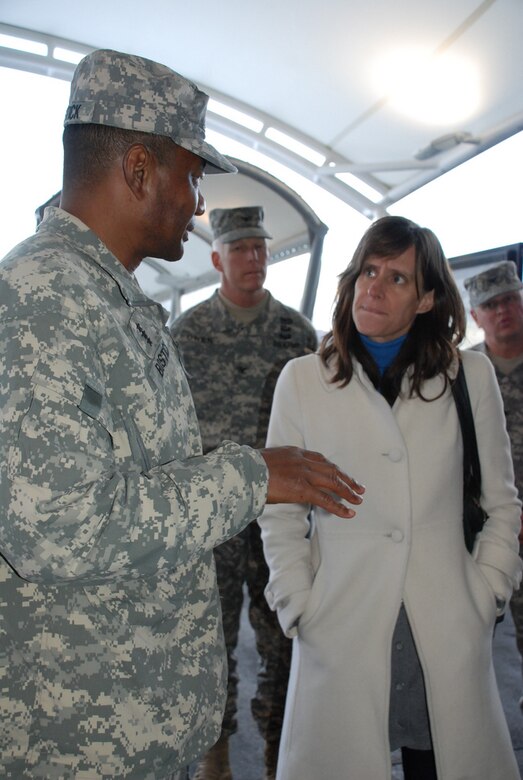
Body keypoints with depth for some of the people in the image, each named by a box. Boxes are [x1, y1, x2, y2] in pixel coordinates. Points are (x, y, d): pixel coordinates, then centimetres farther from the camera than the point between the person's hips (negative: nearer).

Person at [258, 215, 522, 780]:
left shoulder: (470, 377, 5)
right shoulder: (302, 380, 2)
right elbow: (280, 512, 5)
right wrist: (300, 612, -2)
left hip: (449, 641, 1)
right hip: (340, 635, -1)